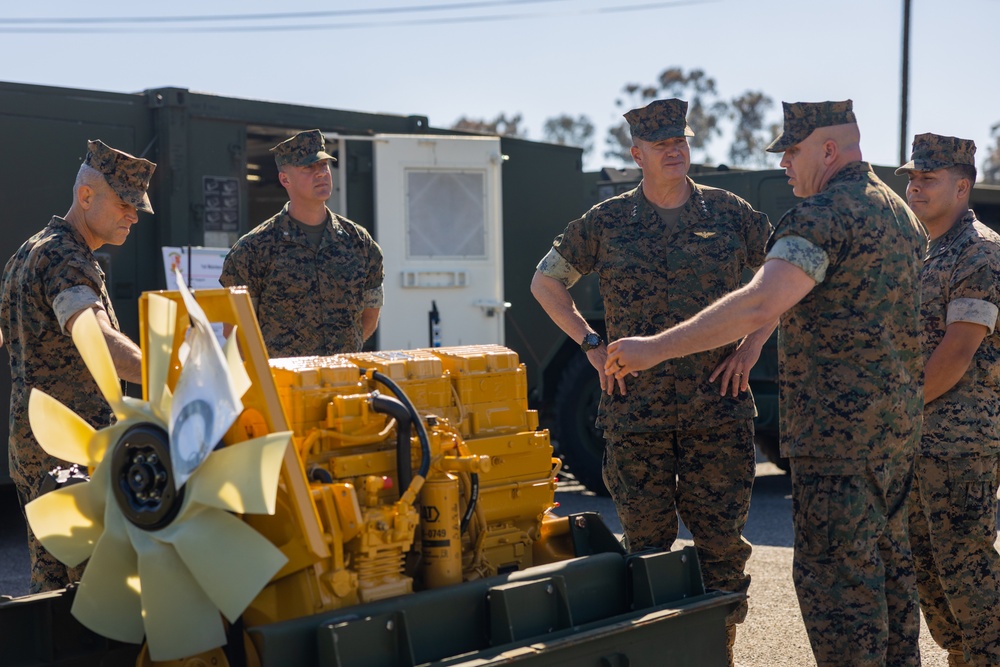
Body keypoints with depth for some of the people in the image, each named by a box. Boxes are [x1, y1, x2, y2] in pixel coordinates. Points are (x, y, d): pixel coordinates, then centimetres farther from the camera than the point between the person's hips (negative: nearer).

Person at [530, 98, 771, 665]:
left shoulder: (730, 213, 5)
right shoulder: (607, 222, 5)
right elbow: (546, 283, 15)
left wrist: (753, 344, 4)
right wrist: (591, 345, 4)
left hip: (719, 406, 0)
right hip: (636, 410, 0)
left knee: (722, 542, 2)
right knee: (646, 543, 5)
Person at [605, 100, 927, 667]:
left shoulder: (823, 215, -16)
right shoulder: (900, 213, 15)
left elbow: (759, 305, -31)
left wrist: (656, 348, -30)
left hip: (840, 427, -10)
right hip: (900, 421, 10)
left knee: (835, 574, -4)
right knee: (888, 560, 18)